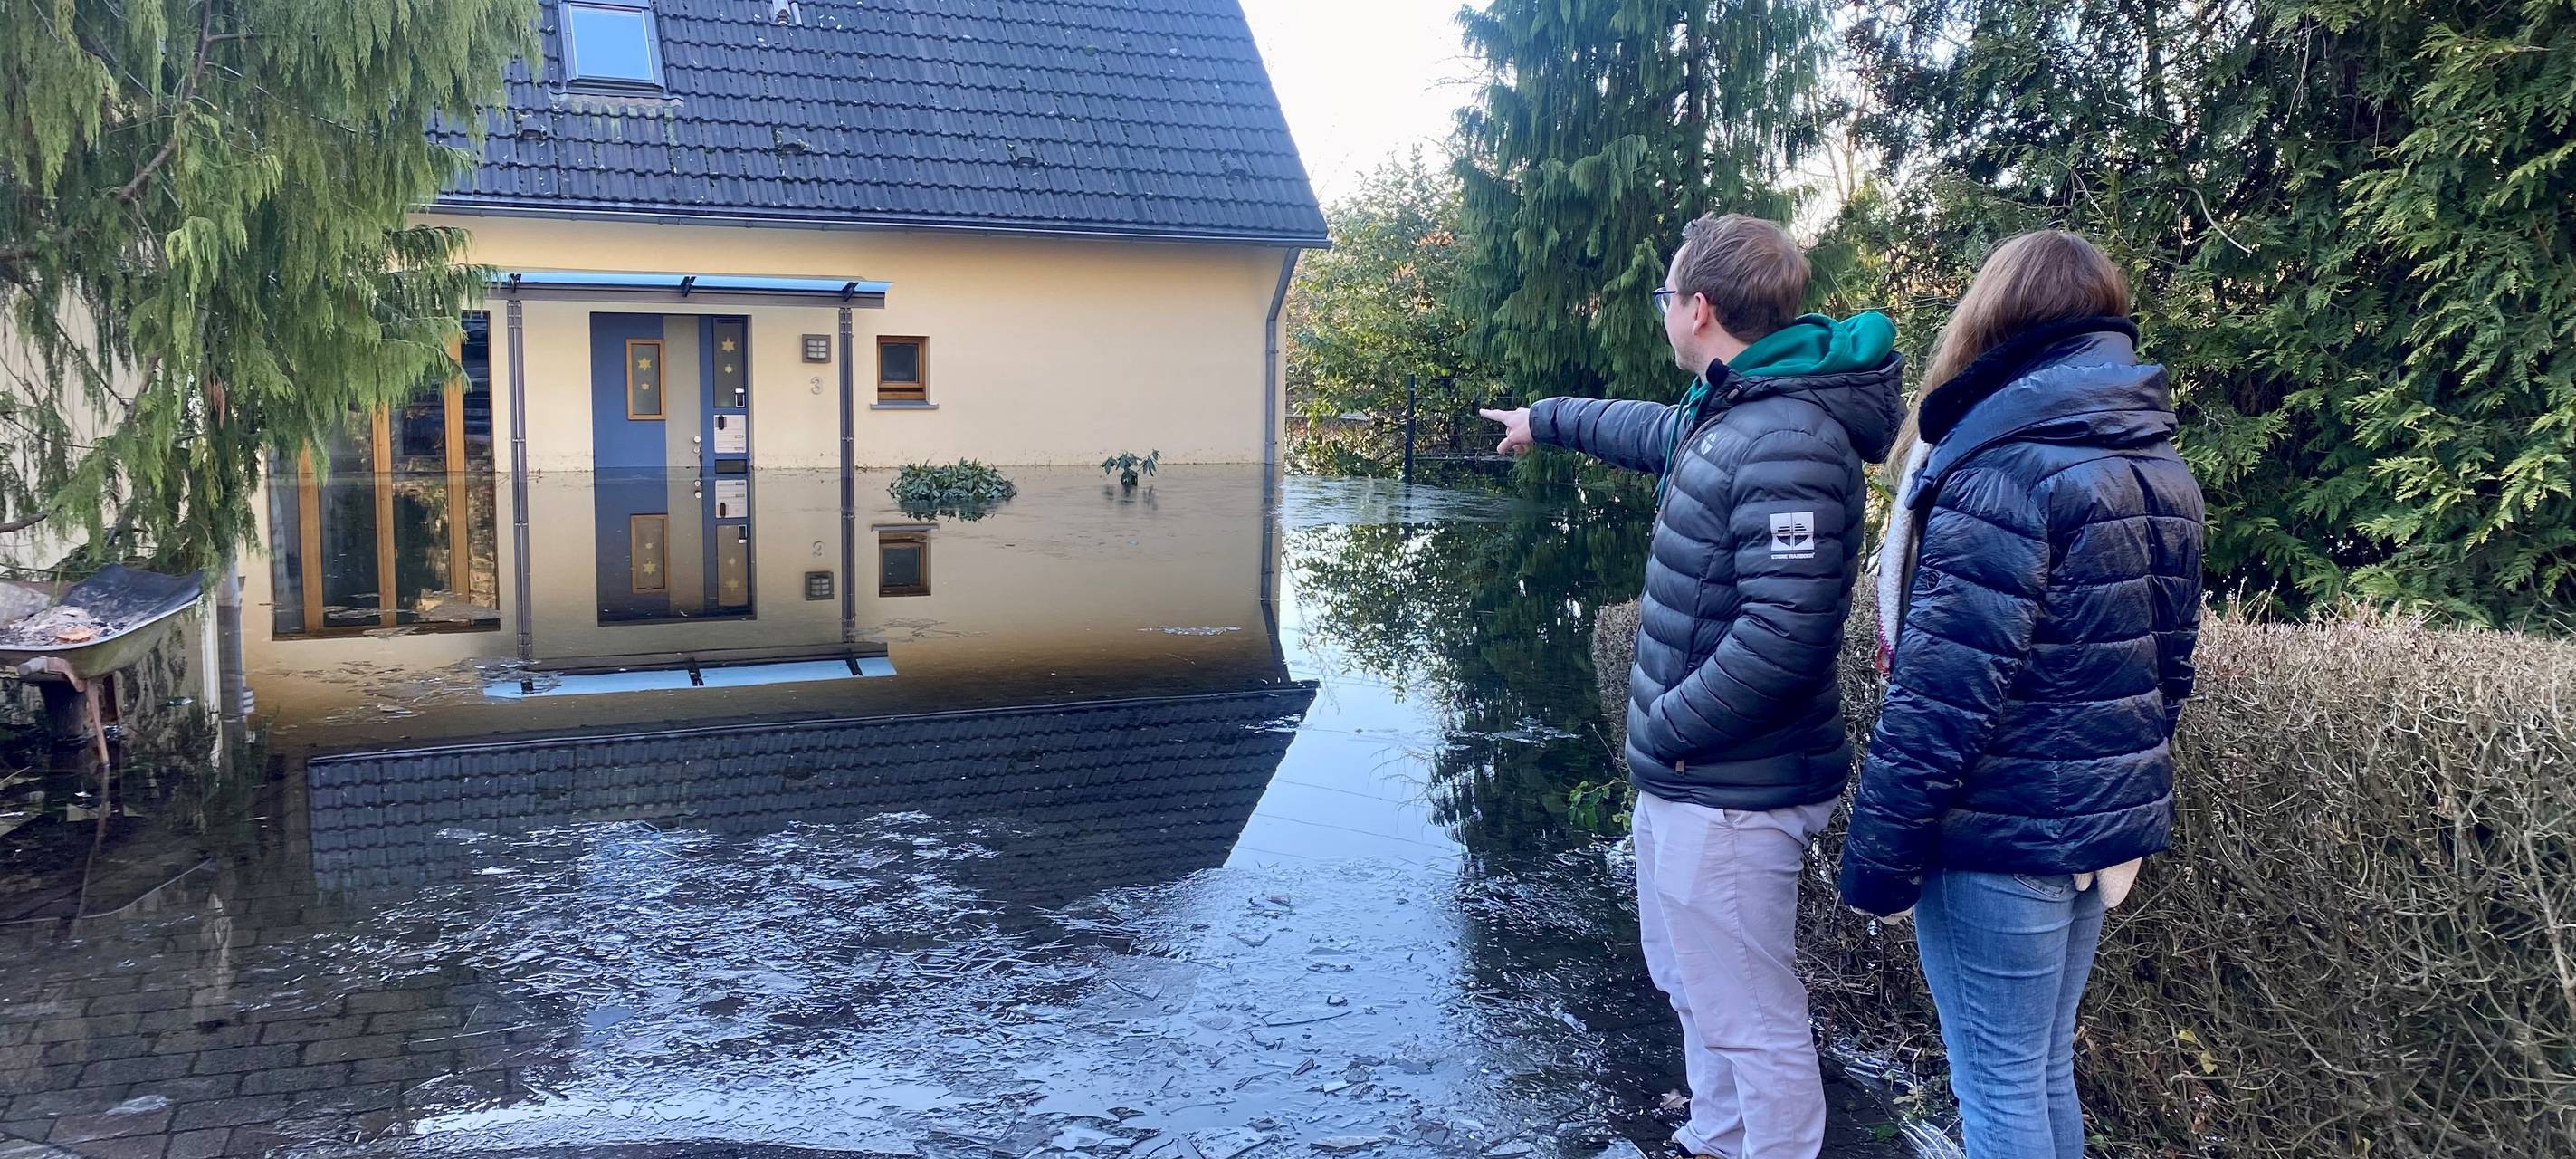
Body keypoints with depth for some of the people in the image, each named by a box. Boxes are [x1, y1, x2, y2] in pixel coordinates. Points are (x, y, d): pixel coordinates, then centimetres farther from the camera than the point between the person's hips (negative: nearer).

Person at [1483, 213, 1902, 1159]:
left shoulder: (1787, 442, -24)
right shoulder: (1724, 413, 8)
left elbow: (1785, 633, -30)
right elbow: (1656, 432, 33)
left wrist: (1664, 729, -19)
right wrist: (1548, 418, 47)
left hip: (1730, 797, -11)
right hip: (1691, 780, 11)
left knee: (1751, 1020, 1)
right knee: (1695, 989, 25)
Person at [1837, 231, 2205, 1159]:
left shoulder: (2004, 472, -18)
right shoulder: (2159, 466, 9)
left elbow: (1943, 694, -22)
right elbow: (2167, 662, 16)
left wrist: (1877, 858, -15)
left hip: (2003, 834, -8)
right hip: (2110, 821, 8)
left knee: (1998, 1084, 5)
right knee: (2046, 1068, 20)